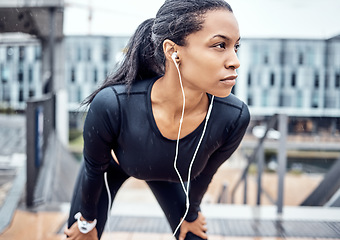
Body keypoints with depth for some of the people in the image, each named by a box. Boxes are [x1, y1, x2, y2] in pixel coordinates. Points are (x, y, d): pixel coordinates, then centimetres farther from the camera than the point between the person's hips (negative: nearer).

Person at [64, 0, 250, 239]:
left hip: (170, 174, 2)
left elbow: (203, 173, -11)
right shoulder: (111, 104, -42)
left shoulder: (234, 117, -34)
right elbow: (94, 170, -20)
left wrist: (190, 214, 7)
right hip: (114, 165, -1)